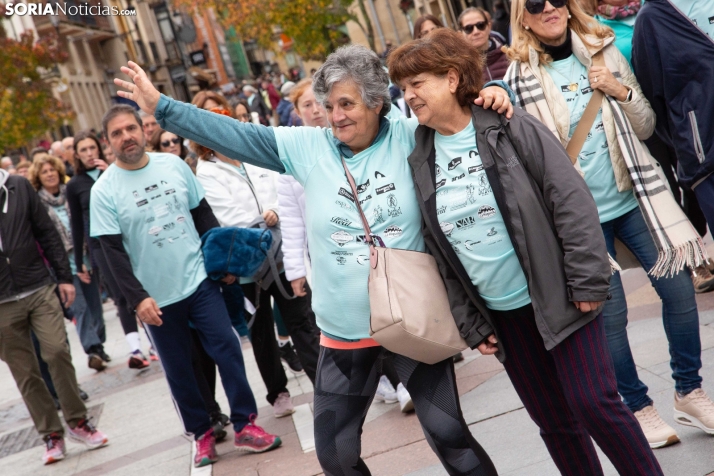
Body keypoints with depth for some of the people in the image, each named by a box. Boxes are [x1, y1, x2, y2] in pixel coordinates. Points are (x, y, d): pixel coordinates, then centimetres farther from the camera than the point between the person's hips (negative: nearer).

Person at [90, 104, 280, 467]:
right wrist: (136, 298, -17)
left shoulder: (173, 165, 2)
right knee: (178, 369, 9)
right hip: (156, 297, -2)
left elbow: (203, 215, 9)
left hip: (199, 280, 2)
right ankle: (202, 433, 25)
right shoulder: (104, 190, -7)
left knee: (228, 351, 1)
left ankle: (244, 426, 13)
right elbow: (113, 251, -10)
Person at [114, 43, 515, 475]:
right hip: (345, 329, 3)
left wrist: (491, 94, -20)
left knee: (448, 432, 6)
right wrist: (162, 107, -6)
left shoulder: (408, 137, -6)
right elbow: (236, 135, -2)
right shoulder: (308, 147, -2)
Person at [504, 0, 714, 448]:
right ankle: (639, 407, 23)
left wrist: (621, 92, -8)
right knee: (611, 314, 2)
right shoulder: (520, 77, -4)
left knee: (678, 288, 3)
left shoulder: (604, 52, 5)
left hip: (633, 197, 3)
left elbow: (646, 127, 9)